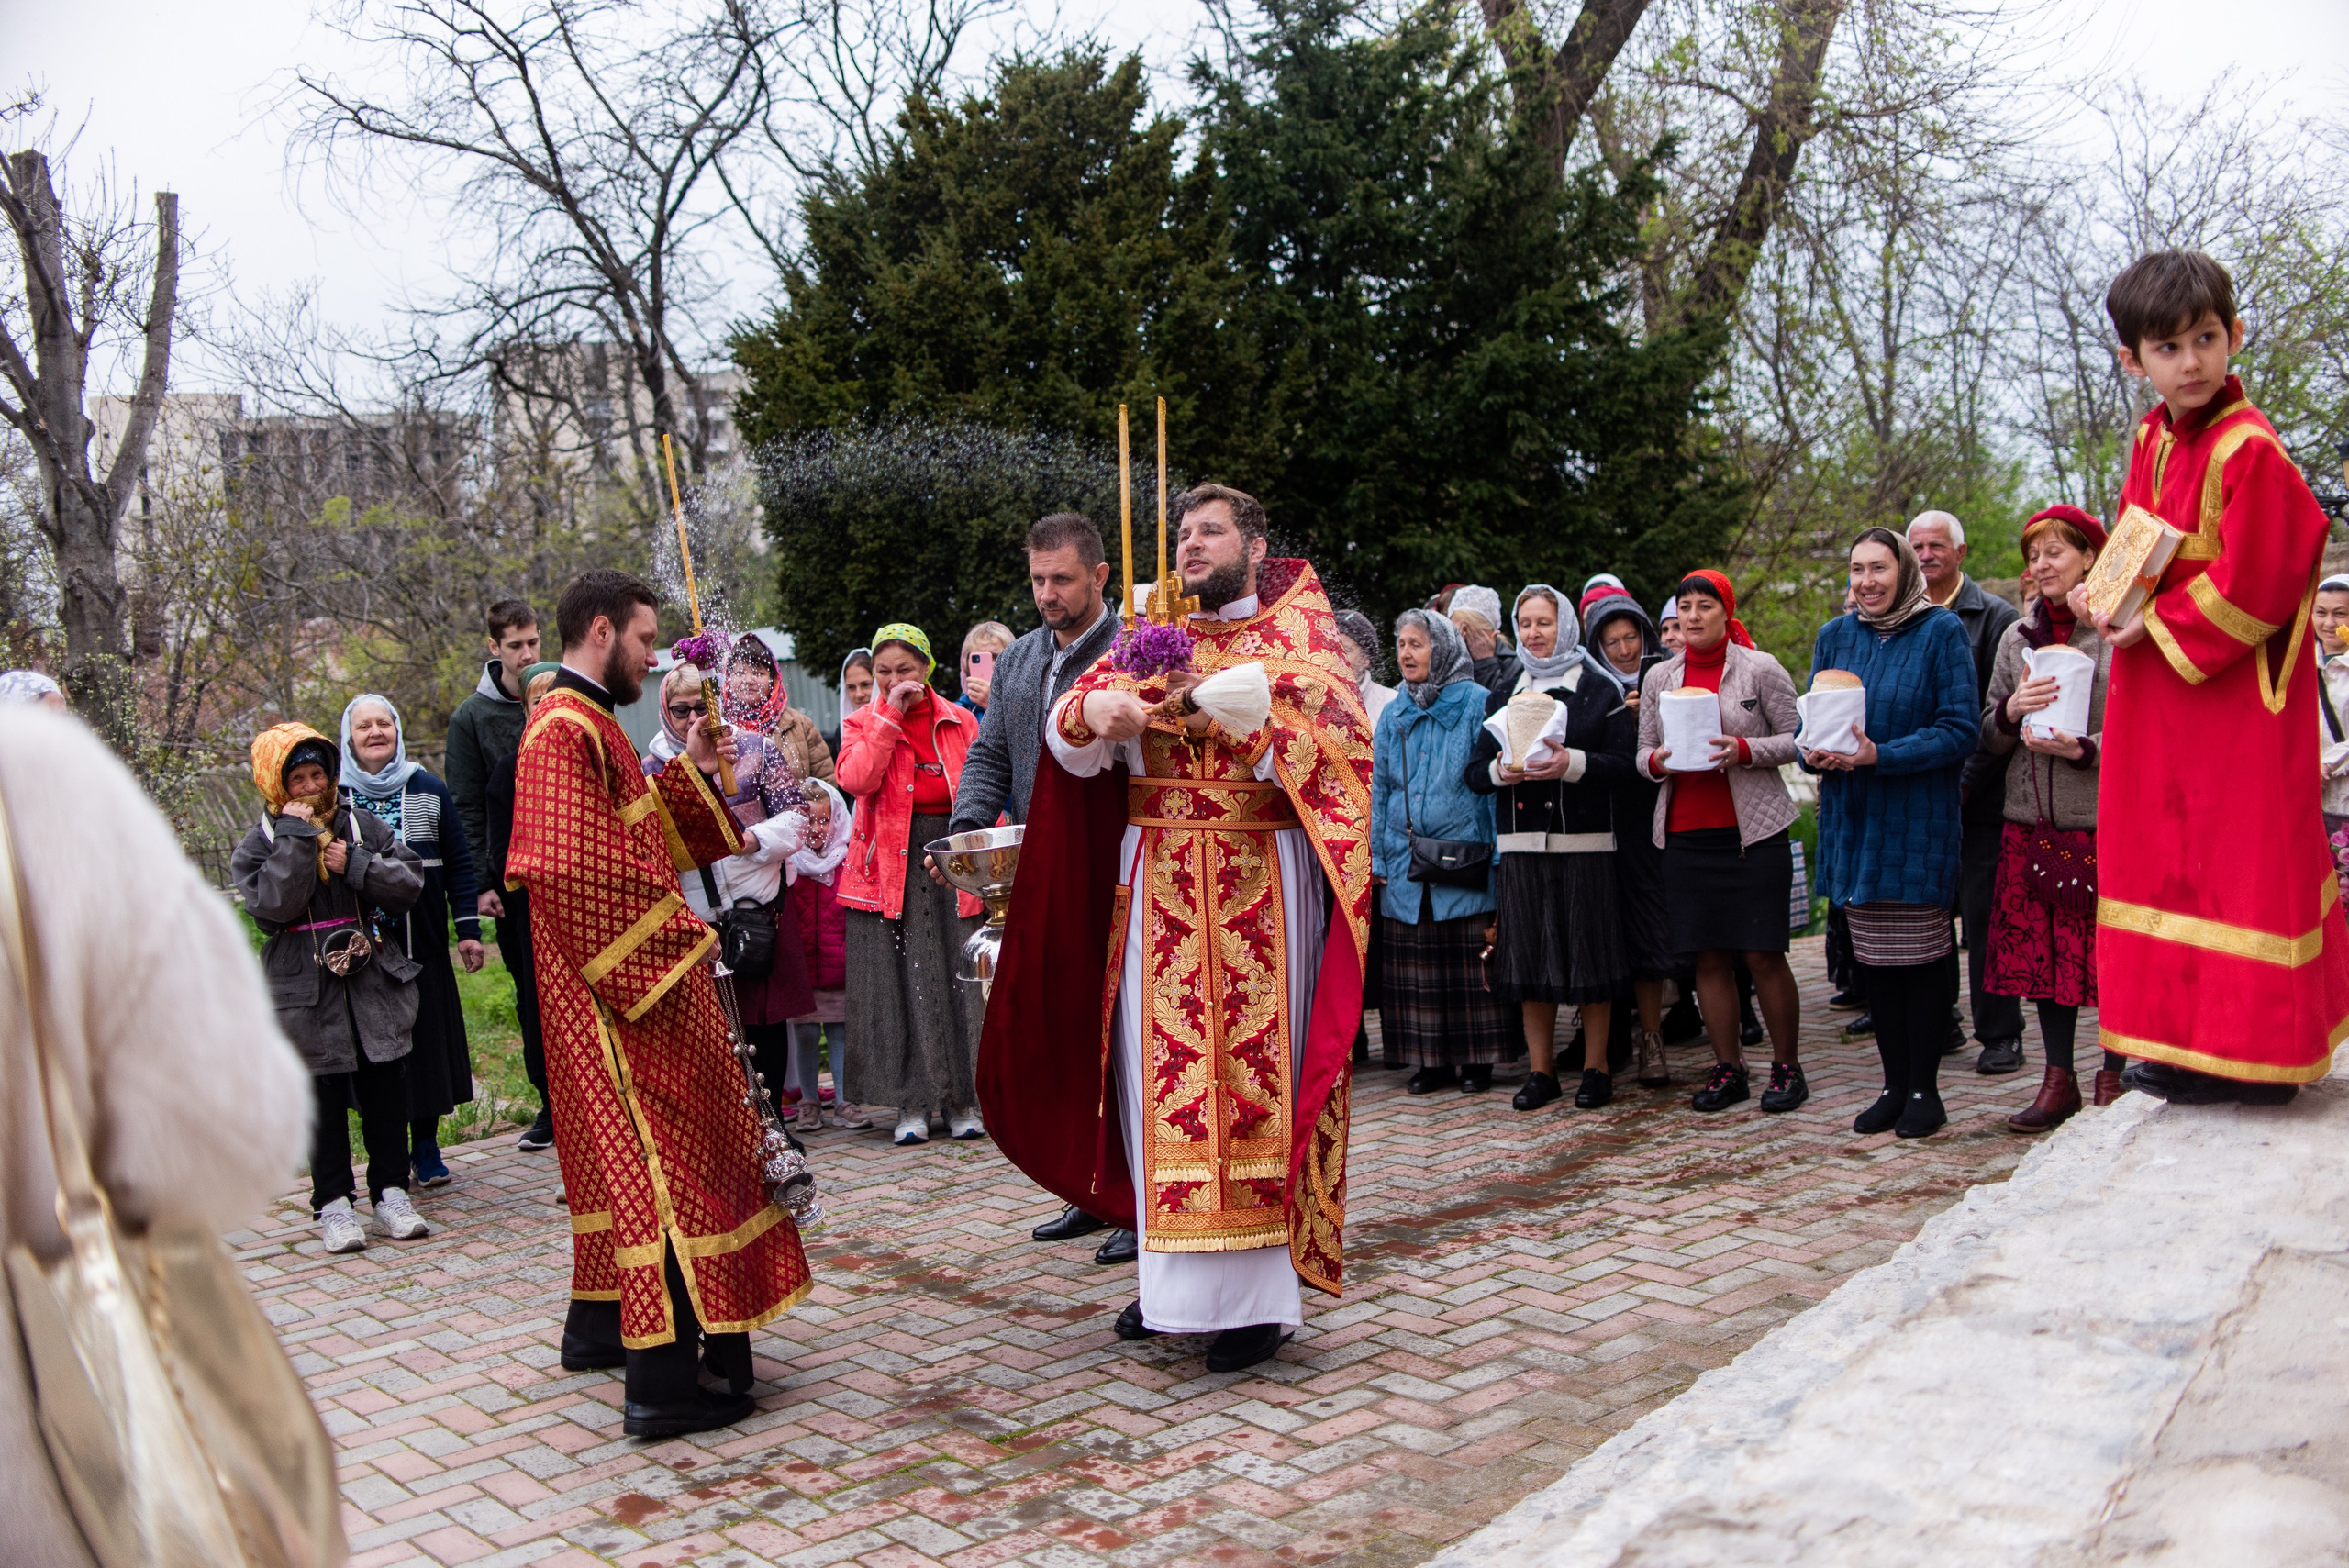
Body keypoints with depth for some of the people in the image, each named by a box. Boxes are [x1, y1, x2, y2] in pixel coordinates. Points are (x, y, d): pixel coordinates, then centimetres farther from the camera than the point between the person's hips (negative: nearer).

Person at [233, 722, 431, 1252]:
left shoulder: (361, 825, 8)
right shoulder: (260, 844, 0)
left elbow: (409, 882, 0)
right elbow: (272, 906, -17)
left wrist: (354, 865, -13)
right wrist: (297, 836, -17)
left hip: (374, 980, 2)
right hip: (306, 992, -2)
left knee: (385, 1089, 4)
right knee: (323, 1097, 2)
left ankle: (391, 1193, 16)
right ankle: (333, 1204, 12)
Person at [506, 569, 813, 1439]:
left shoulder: (589, 725, 16)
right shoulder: (564, 730, -17)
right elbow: (572, 869, -25)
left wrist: (692, 770, 11)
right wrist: (671, 935, -21)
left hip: (627, 978, 11)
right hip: (627, 977, -11)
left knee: (627, 1150, 20)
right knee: (665, 1155, -10)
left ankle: (600, 1324, 34)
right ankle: (666, 1381, -8)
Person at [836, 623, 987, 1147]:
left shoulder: (959, 722, 10)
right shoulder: (862, 721, 7)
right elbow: (856, 780, -13)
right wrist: (890, 715, -11)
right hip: (889, 865, -1)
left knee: (957, 978, 1)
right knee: (896, 981, 0)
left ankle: (960, 1098, 11)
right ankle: (912, 1102, 8)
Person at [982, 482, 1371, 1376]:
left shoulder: (1300, 634, 5)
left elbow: (1340, 746, -10)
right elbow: (1068, 744, 3)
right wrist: (1091, 712, -19)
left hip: (1259, 886, -4)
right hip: (1156, 885, 4)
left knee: (1254, 1068, -5)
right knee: (1159, 1067, 5)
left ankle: (1258, 1290, 1)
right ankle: (1174, 1275, 18)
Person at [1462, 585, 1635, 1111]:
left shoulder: (1601, 689, 4)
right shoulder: (1501, 696, 15)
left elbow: (1623, 763, -5)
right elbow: (1474, 772, 10)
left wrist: (1572, 764, -20)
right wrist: (1501, 770, -11)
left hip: (1586, 841, -3)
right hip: (1521, 844, 3)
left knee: (1589, 952, -1)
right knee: (1529, 954, 3)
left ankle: (1595, 1068, 11)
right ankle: (1541, 1070, 13)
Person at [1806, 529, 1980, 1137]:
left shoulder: (1941, 631, -5)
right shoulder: (1834, 637, 10)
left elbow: (1962, 730, -11)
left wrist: (1879, 755, -21)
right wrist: (1815, 753, -10)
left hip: (1919, 821, -4)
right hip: (1852, 819, 5)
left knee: (1921, 954, -1)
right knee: (1873, 957, 8)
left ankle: (1924, 1090, 11)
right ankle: (1895, 1085, 19)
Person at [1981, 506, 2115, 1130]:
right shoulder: (2017, 637, 13)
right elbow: (1987, 735, 14)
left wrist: (2083, 749, -17)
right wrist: (2012, 711, -7)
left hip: (2106, 818, -4)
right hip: (2033, 819, 5)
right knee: (2044, 949, 7)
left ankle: (2113, 1080, 10)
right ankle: (2059, 1080, 16)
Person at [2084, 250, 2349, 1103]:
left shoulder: (2250, 451, -18)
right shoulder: (2151, 440, 7)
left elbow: (2252, 583, -21)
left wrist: (2158, 626, -14)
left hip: (2235, 691, -9)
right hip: (2161, 691, 9)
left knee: (2239, 856, -2)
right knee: (2165, 851, 14)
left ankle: (2248, 1053, 8)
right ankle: (2183, 1038, 25)